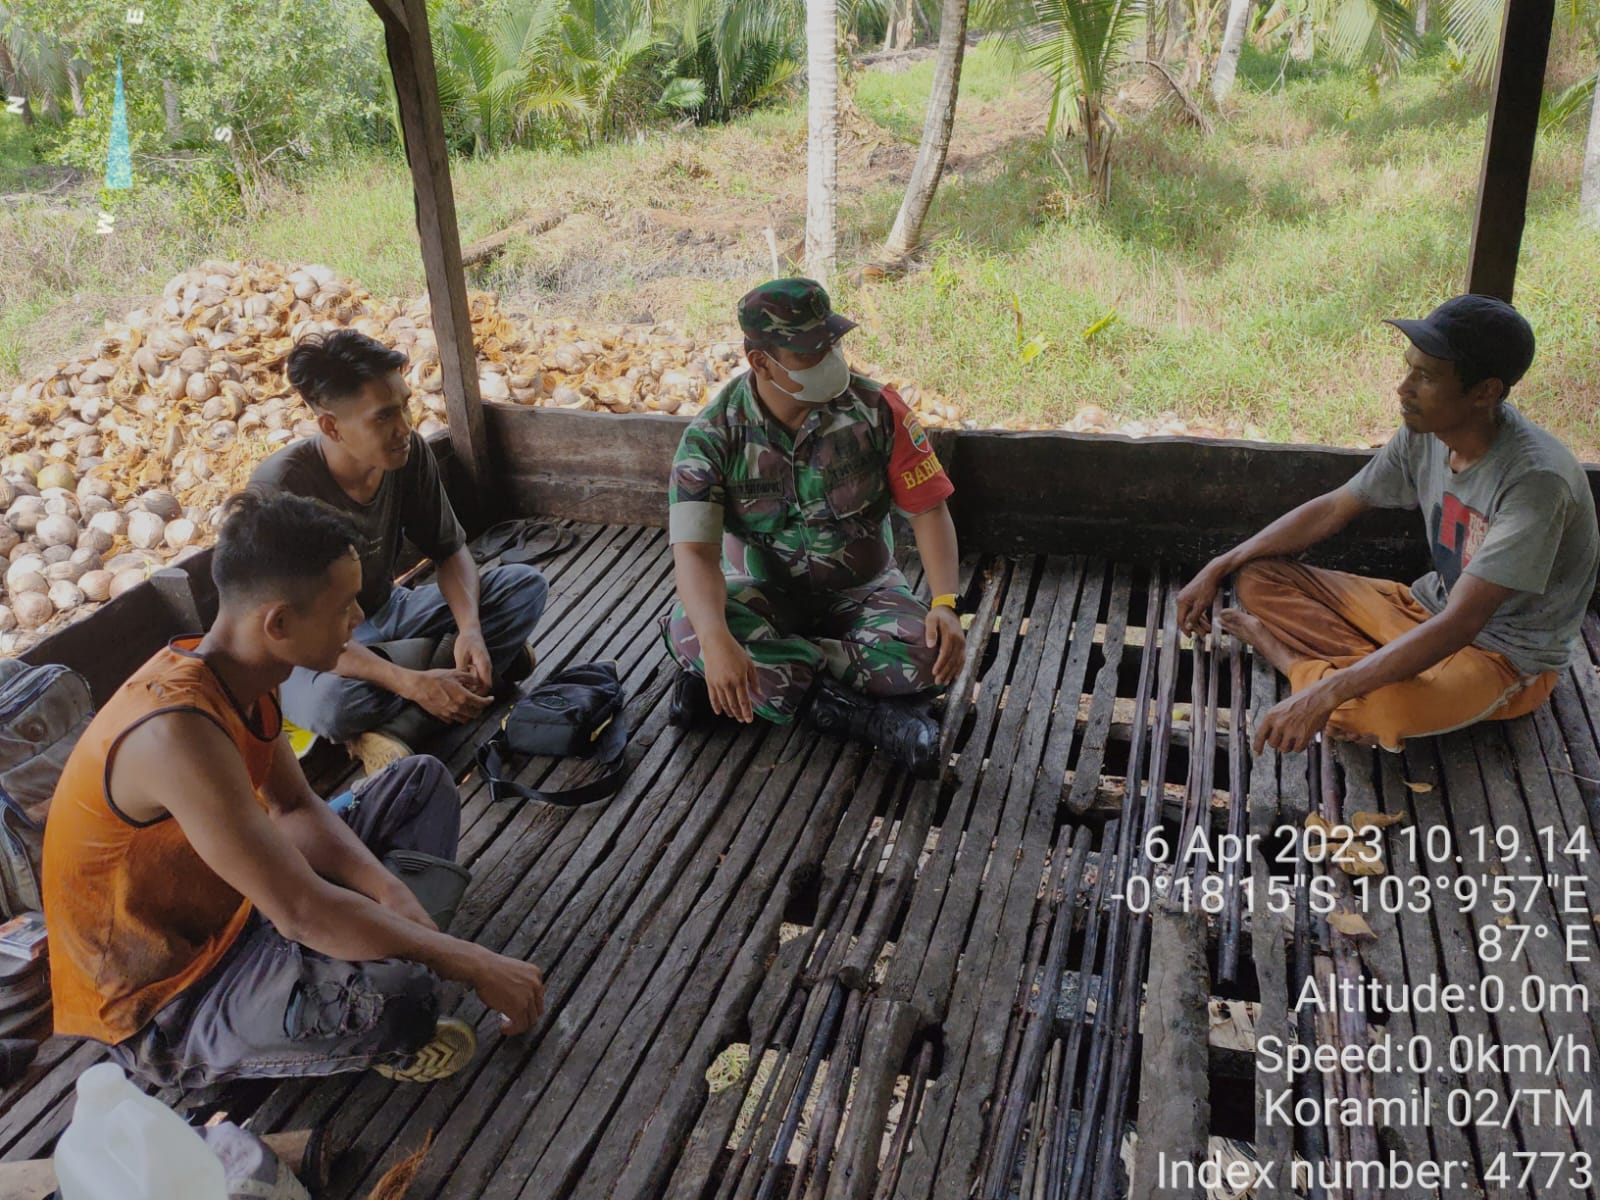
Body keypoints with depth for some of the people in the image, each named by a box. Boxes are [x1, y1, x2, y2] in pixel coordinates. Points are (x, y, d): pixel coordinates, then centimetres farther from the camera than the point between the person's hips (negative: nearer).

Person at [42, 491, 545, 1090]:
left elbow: (295, 808, 4)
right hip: (160, 1005, -9)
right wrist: (476, 966, -26)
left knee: (422, 781, 11)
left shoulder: (235, 671, -7)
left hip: (224, 907, 9)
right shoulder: (178, 733, -35)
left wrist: (392, 894, -14)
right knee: (398, 995, -36)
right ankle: (381, 1039, 0)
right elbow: (301, 911, -34)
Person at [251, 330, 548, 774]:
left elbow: (449, 551, -3)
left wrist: (471, 630, -24)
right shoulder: (281, 487, -30)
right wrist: (411, 683, -41)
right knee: (330, 701, -41)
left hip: (387, 614, 6)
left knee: (525, 584, -9)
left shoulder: (409, 453, -14)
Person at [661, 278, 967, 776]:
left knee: (926, 654, -31)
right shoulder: (713, 436, -16)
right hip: (765, 594, 0)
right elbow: (695, 550, -24)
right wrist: (717, 641, -44)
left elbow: (927, 509, -8)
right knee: (688, 629, -33)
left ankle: (764, 672, -15)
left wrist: (945, 604, -25)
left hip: (862, 593, 1)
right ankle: (859, 712, -25)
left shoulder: (876, 408, -12)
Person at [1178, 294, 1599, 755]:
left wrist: (1323, 696, -41)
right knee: (1259, 577, -3)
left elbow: (1458, 623, -35)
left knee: (1364, 709, -39)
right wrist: (1218, 569, -1)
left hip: (1508, 658, -8)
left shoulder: (1535, 479, -31)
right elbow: (1332, 510, 5)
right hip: (1429, 609, 8)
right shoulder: (1425, 434, -8)